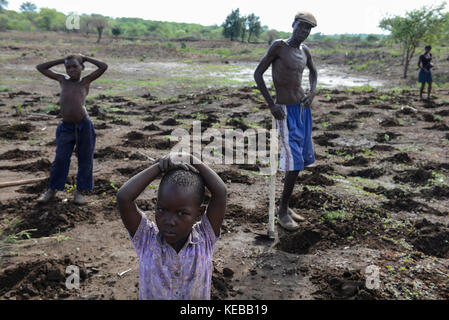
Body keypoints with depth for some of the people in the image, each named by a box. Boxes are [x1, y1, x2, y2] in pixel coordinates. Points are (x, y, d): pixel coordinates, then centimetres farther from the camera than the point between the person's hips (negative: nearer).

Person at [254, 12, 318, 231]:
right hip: (286, 112, -8)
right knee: (295, 163, -12)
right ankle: (282, 212, 4)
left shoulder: (304, 50, 10)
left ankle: (285, 206, 24)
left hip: (303, 108, 8)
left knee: (303, 159, 10)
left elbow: (313, 72, 28)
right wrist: (271, 105, -15)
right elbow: (258, 74, -9)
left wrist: (312, 93, 7)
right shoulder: (278, 46, -9)